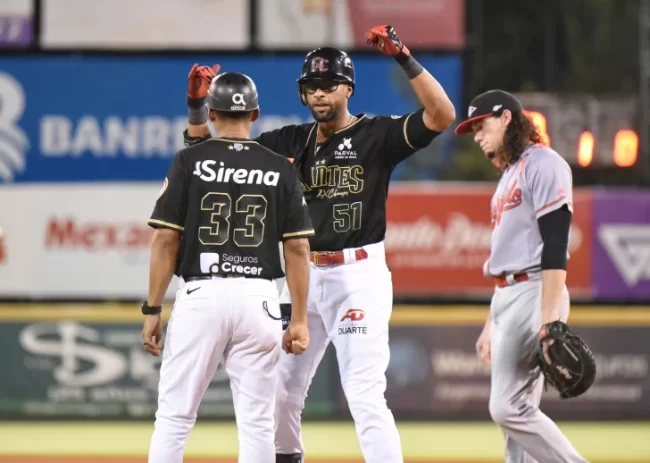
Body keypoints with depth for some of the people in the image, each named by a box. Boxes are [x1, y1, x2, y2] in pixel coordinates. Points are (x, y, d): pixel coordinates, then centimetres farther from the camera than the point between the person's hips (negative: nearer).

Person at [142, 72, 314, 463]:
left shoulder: (190, 162, 1)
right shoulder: (281, 169, 5)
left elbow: (166, 239, -2)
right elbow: (298, 247, 3)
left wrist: (153, 310, 2)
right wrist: (300, 320, 6)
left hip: (200, 295, -1)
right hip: (258, 298, 1)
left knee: (174, 416, 4)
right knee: (257, 421, 4)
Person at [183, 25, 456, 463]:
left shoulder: (378, 135, -4)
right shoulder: (291, 142, 9)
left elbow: (442, 115, -19)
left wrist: (405, 60, -28)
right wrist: (197, 108, -5)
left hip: (359, 275, -6)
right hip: (302, 275, 6)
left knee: (364, 393, -15)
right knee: (280, 387, 14)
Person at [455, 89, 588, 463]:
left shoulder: (543, 164, -8)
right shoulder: (509, 174, 22)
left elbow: (555, 246, -17)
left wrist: (548, 318, -25)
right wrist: (491, 324, 22)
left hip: (534, 293, -10)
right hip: (506, 298, 10)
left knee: (509, 407, -17)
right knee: (514, 411, 4)